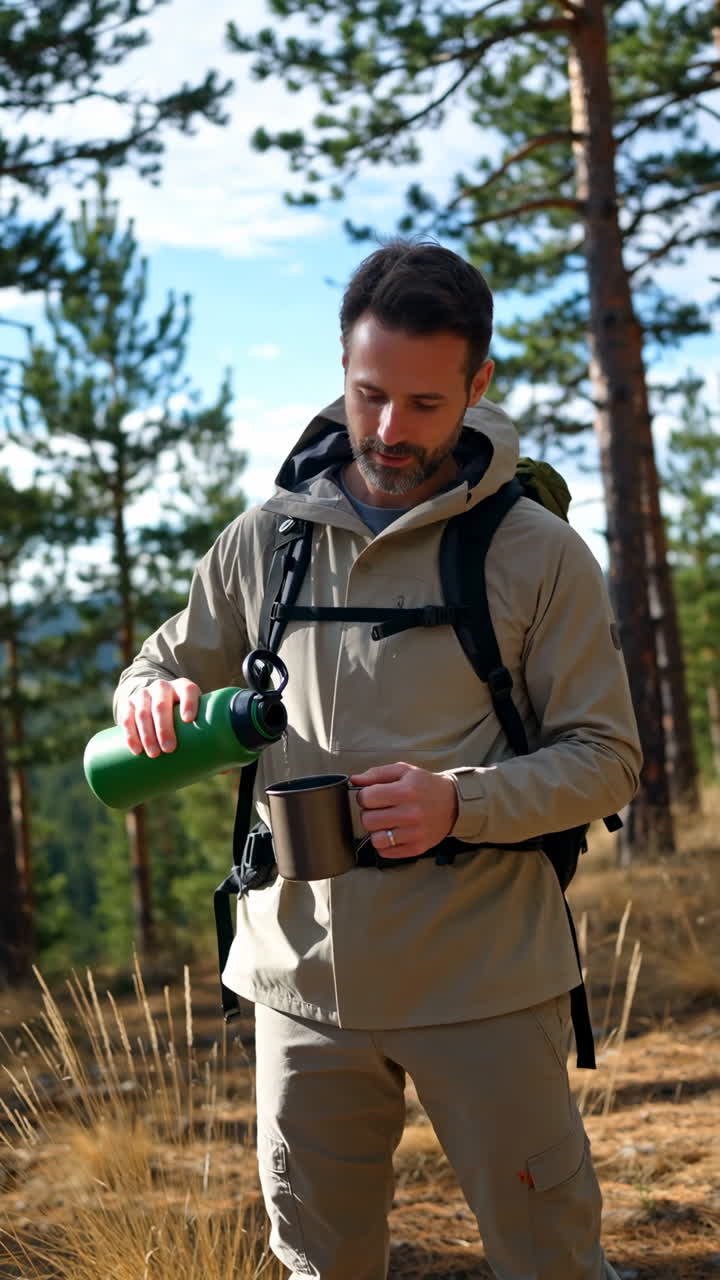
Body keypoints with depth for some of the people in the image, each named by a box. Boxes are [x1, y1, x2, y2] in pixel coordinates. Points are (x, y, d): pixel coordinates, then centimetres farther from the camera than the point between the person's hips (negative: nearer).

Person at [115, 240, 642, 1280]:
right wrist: (157, 696, -9)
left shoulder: (538, 552, -4)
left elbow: (605, 759, -3)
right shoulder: (264, 539, 5)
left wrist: (462, 802, -21)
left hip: (483, 980, -3)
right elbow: (165, 669, 16)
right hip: (306, 975, 3)